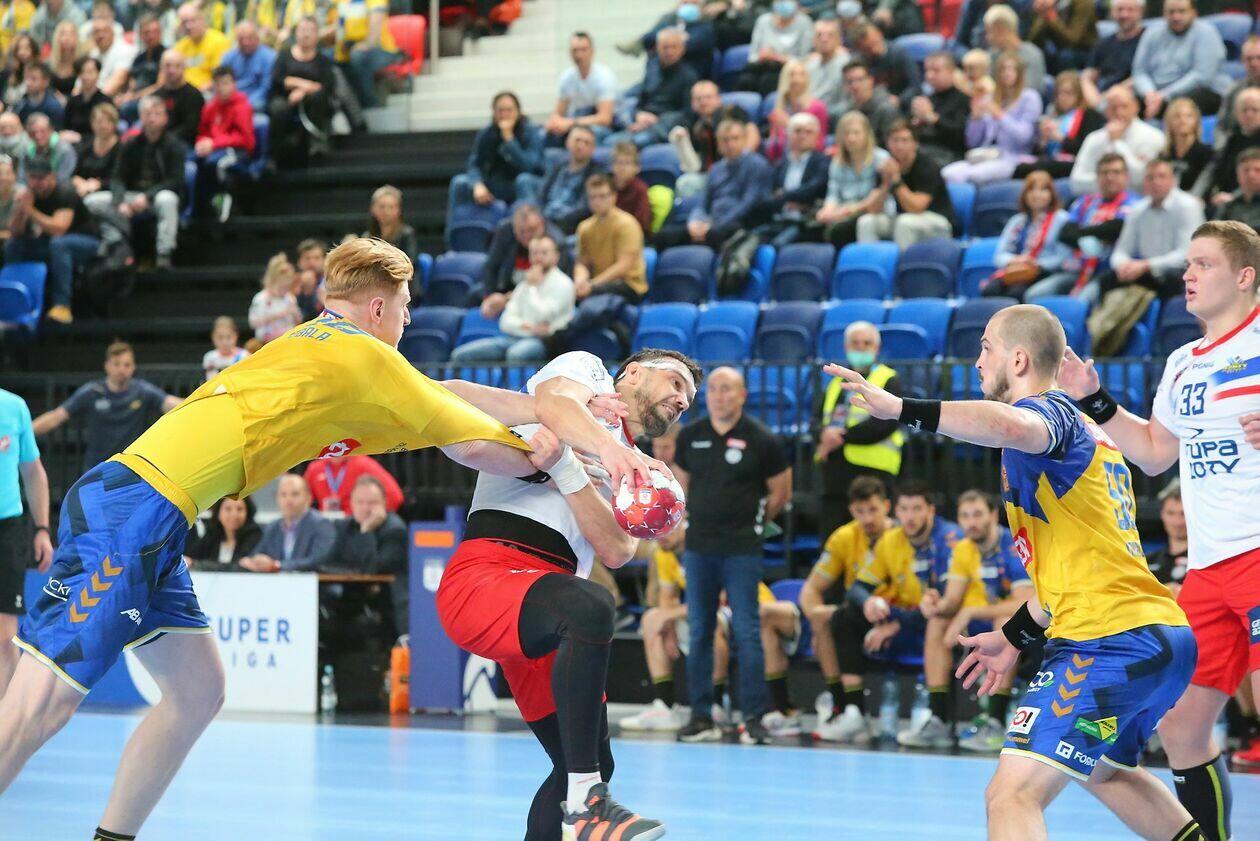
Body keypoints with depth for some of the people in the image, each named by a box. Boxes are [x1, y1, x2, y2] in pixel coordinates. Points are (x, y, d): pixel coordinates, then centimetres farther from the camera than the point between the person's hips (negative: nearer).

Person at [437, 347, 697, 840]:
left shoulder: (642, 479, 28)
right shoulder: (585, 369, 15)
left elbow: (615, 551, 4)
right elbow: (554, 403, -12)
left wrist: (562, 467, -11)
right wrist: (613, 448, -31)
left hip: (539, 618, 8)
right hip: (483, 573, -8)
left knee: (592, 763, 7)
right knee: (589, 607, -36)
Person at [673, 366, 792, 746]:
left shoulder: (761, 440, -3)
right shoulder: (690, 436, 8)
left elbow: (781, 493, 4)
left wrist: (751, 522, 7)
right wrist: (698, 520, 12)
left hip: (742, 549, -4)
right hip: (698, 547, 4)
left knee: (746, 632, -6)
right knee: (699, 632, 5)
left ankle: (753, 718, -4)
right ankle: (701, 717, 10)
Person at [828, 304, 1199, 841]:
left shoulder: (1050, 410, -6)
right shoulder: (1084, 431, 25)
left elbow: (1011, 425, -34)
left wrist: (899, 408, -37)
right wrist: (1015, 636, 35)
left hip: (1110, 645, -11)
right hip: (1165, 637, 11)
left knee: (1011, 797, -19)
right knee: (1105, 770, 37)